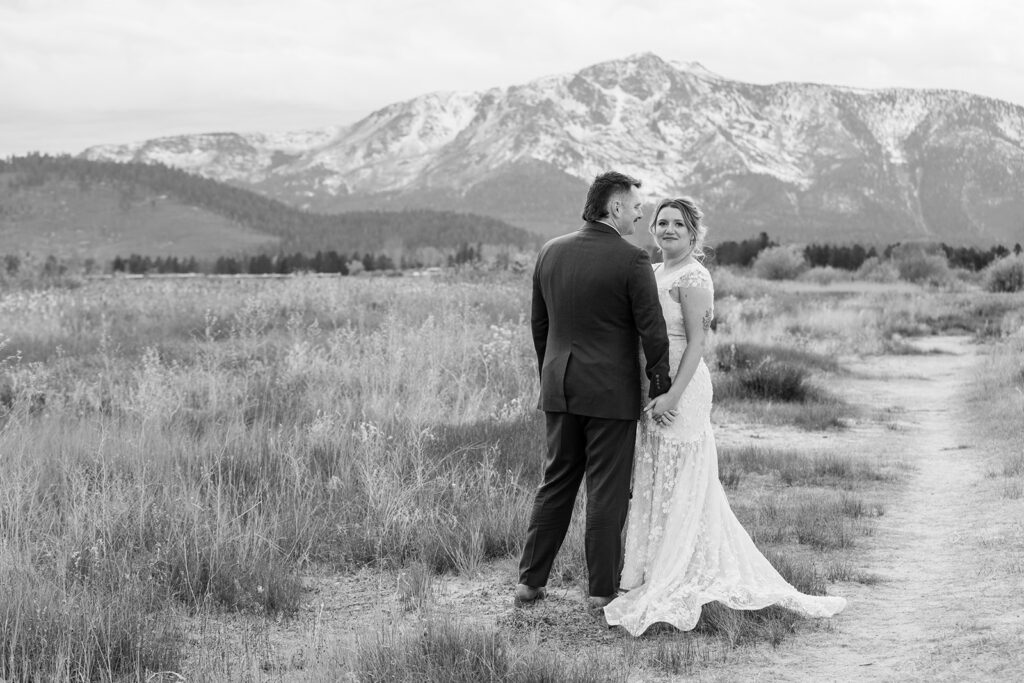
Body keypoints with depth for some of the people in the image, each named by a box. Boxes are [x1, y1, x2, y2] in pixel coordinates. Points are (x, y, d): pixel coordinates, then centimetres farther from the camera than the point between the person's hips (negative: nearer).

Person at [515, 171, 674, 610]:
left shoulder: (551, 252, 5)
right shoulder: (632, 260, -12)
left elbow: (538, 323, 11)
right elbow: (652, 329, -11)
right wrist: (661, 387, -1)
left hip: (559, 389, 5)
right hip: (611, 392, -5)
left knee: (556, 483, 14)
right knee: (606, 491, 3)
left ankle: (530, 582, 15)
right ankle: (602, 590, 8)